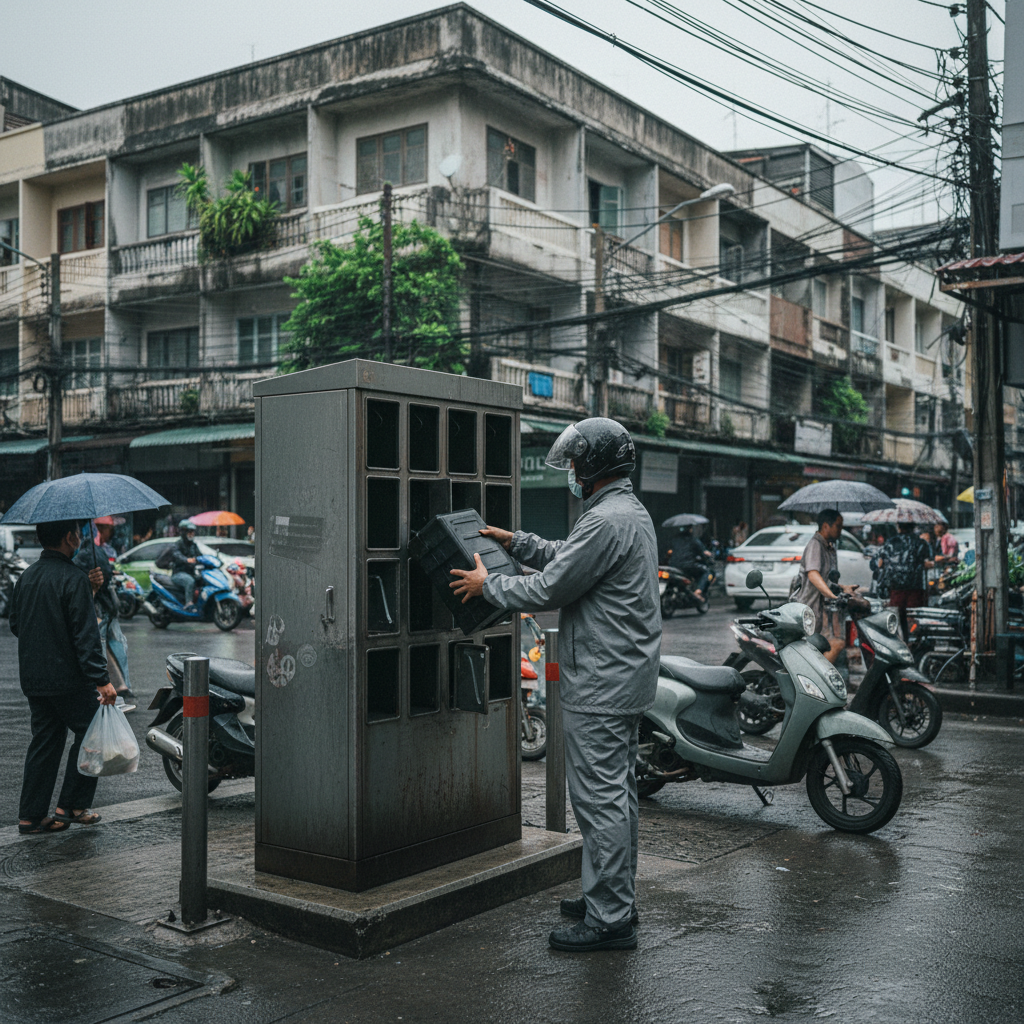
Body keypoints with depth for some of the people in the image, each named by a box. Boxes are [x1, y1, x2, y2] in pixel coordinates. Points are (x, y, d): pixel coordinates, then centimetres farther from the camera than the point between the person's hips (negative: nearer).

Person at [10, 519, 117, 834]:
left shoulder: (27, 576, 9)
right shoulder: (73, 578, -16)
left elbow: (15, 624, 18)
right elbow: (85, 635, -20)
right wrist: (101, 680, -21)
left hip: (32, 678, 8)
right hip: (68, 678, -8)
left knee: (44, 741, 13)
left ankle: (31, 816, 15)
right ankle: (71, 806, 9)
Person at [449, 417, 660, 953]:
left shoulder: (606, 521, -20)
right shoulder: (631, 511, 14)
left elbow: (550, 588, -19)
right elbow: (567, 558, 23)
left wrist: (488, 585, -5)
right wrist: (515, 541, 20)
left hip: (600, 686, -11)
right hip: (626, 679, 11)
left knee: (600, 799, -4)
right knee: (618, 793, 18)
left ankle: (609, 919, 4)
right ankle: (615, 899, 29)